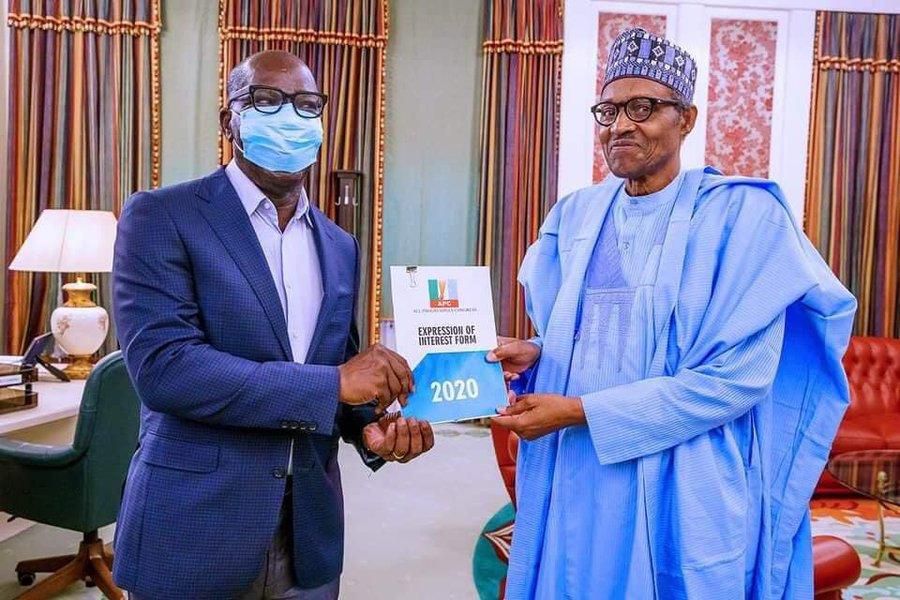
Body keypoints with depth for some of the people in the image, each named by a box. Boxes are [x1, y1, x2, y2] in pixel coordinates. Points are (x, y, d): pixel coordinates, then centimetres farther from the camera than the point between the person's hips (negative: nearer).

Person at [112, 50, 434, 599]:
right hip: (193, 532, -4)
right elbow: (162, 366, -21)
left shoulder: (340, 246, 8)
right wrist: (335, 383, -23)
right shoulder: (162, 217, -9)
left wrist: (370, 426, -9)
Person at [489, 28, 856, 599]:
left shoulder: (741, 214, -11)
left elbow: (736, 377, -17)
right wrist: (531, 355, -9)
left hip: (680, 492, -4)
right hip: (573, 479, 5)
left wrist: (579, 411, -20)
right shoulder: (575, 216, 6)